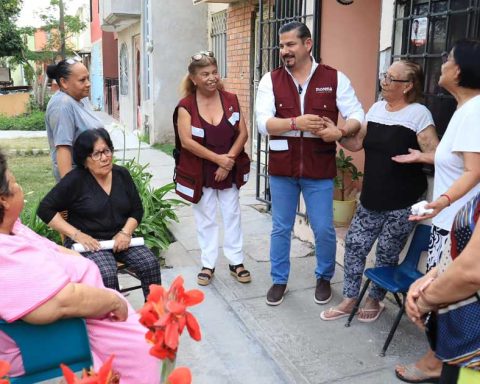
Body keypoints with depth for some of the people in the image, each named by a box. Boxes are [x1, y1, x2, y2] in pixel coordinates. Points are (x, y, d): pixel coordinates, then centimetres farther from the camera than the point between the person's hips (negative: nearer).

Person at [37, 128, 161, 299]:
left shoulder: (122, 174, 6)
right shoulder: (75, 180, -7)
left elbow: (137, 209, 11)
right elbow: (45, 209, -5)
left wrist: (126, 232, -8)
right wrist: (76, 235, -14)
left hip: (119, 238, 4)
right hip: (88, 242, -4)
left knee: (150, 263, -21)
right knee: (107, 273, -34)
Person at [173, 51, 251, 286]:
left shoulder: (230, 100, -1)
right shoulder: (186, 106, -9)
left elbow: (243, 133, -1)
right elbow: (186, 141, -16)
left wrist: (229, 160, -13)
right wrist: (218, 158, -19)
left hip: (229, 170, 2)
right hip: (200, 172, -2)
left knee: (232, 215, 9)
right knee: (205, 218, 9)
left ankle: (236, 262, 22)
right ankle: (208, 264, 21)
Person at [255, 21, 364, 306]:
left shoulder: (335, 78, -2)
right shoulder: (271, 80, 0)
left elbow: (358, 115, -4)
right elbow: (263, 122, -11)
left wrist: (341, 131, -25)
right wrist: (296, 123, -26)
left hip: (319, 169, -1)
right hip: (282, 168, 1)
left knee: (324, 229, 7)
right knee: (281, 228, 12)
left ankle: (324, 278, 32)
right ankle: (279, 280, 29)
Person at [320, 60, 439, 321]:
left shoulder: (419, 114, -11)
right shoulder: (376, 108, 8)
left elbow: (437, 154, -14)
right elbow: (357, 143, 9)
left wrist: (418, 156, -33)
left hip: (402, 203, -5)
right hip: (371, 199, 6)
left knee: (386, 254, 7)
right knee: (354, 245, 6)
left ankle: (375, 300, 30)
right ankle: (349, 300, 22)